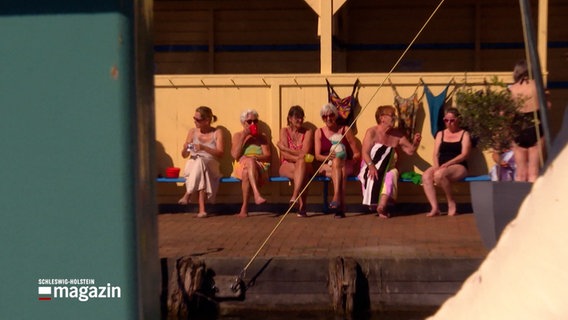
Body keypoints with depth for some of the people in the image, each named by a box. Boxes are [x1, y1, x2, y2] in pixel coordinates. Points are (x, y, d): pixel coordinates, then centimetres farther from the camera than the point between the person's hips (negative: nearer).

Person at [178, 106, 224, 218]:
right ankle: (201, 208, -44)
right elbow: (184, 155, 14)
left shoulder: (217, 132, 5)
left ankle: (188, 195, -32)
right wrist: (185, 149, -11)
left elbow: (220, 153, -7)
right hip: (192, 166, 2)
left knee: (200, 161, -37)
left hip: (211, 167, -2)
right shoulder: (192, 131, 11)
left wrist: (204, 148, -22)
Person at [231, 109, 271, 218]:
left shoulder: (262, 136, 17)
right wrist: (243, 136, -2)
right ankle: (257, 194, -56)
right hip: (241, 166, 0)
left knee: (247, 173, -38)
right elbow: (235, 155, 0)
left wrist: (254, 157, -14)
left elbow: (267, 156, 6)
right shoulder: (237, 135, 16)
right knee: (249, 161, -39)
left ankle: (244, 208, -38)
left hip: (259, 168, 1)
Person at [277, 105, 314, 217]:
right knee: (302, 174, -36)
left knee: (301, 164, -38)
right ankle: (302, 205, -42)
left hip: (305, 166, 0)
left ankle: (295, 197, -50)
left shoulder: (308, 132, 6)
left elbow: (305, 152, -8)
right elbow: (285, 154, -6)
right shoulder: (284, 131, 6)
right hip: (287, 166, 0)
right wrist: (298, 157, -22)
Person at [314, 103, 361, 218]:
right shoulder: (319, 132, 10)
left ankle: (336, 198, -46)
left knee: (337, 162, -36)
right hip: (326, 166, 0)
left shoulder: (345, 130, 6)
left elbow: (357, 154, 4)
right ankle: (341, 206, -48)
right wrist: (328, 157, -21)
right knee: (341, 171, -35)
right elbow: (317, 156, 2)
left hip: (346, 165, 0)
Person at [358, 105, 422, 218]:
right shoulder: (372, 132, -3)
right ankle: (374, 204, -34)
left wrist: (415, 143, -7)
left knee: (392, 174, -33)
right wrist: (371, 167, -28)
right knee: (374, 176, -38)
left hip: (388, 169, 3)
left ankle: (382, 205, -49)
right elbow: (365, 153, -12)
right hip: (371, 168, -2)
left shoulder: (397, 134, 11)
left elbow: (410, 151, 14)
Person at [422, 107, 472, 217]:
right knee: (426, 176, -30)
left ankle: (451, 204, -18)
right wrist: (436, 166, -11)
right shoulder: (440, 134, 19)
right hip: (441, 166, 4)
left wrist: (447, 164, -19)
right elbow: (436, 154, 11)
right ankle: (435, 208, -34)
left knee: (439, 174, -37)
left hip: (459, 167, -4)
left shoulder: (464, 134, 6)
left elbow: (464, 154, -7)